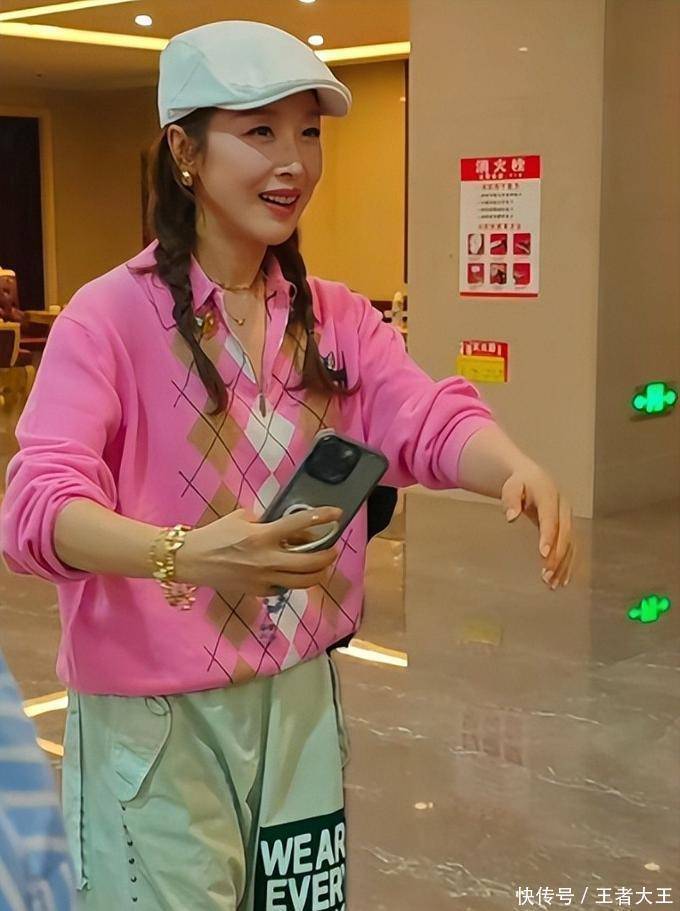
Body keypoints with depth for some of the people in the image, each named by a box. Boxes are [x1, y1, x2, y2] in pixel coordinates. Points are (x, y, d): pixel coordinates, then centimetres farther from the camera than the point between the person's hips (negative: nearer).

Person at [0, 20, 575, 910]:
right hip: (152, 713, -5)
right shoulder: (109, 317, -14)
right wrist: (184, 554, -43)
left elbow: (424, 418, -12)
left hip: (300, 696, 5)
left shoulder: (338, 317, 4)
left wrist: (518, 469, -34)